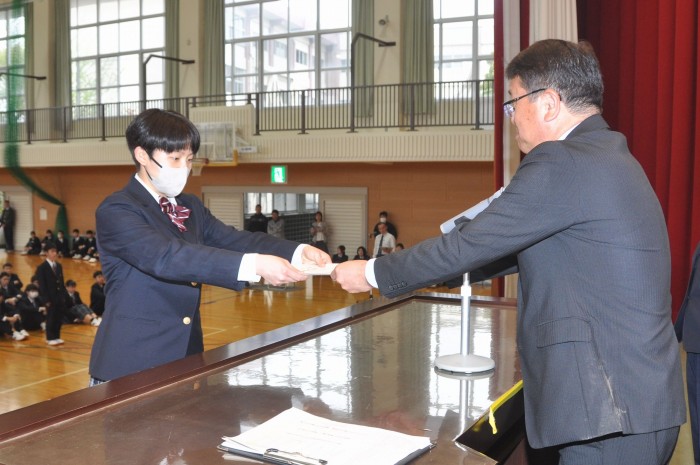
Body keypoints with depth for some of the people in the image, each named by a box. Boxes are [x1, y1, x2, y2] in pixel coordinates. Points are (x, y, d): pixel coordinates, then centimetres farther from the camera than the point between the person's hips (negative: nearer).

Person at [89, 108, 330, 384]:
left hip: (187, 354, 7)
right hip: (132, 362, -7)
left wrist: (298, 252, -19)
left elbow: (234, 240, -1)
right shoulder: (116, 211, -13)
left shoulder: (191, 207, 12)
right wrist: (253, 265, -37)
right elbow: (166, 257, -28)